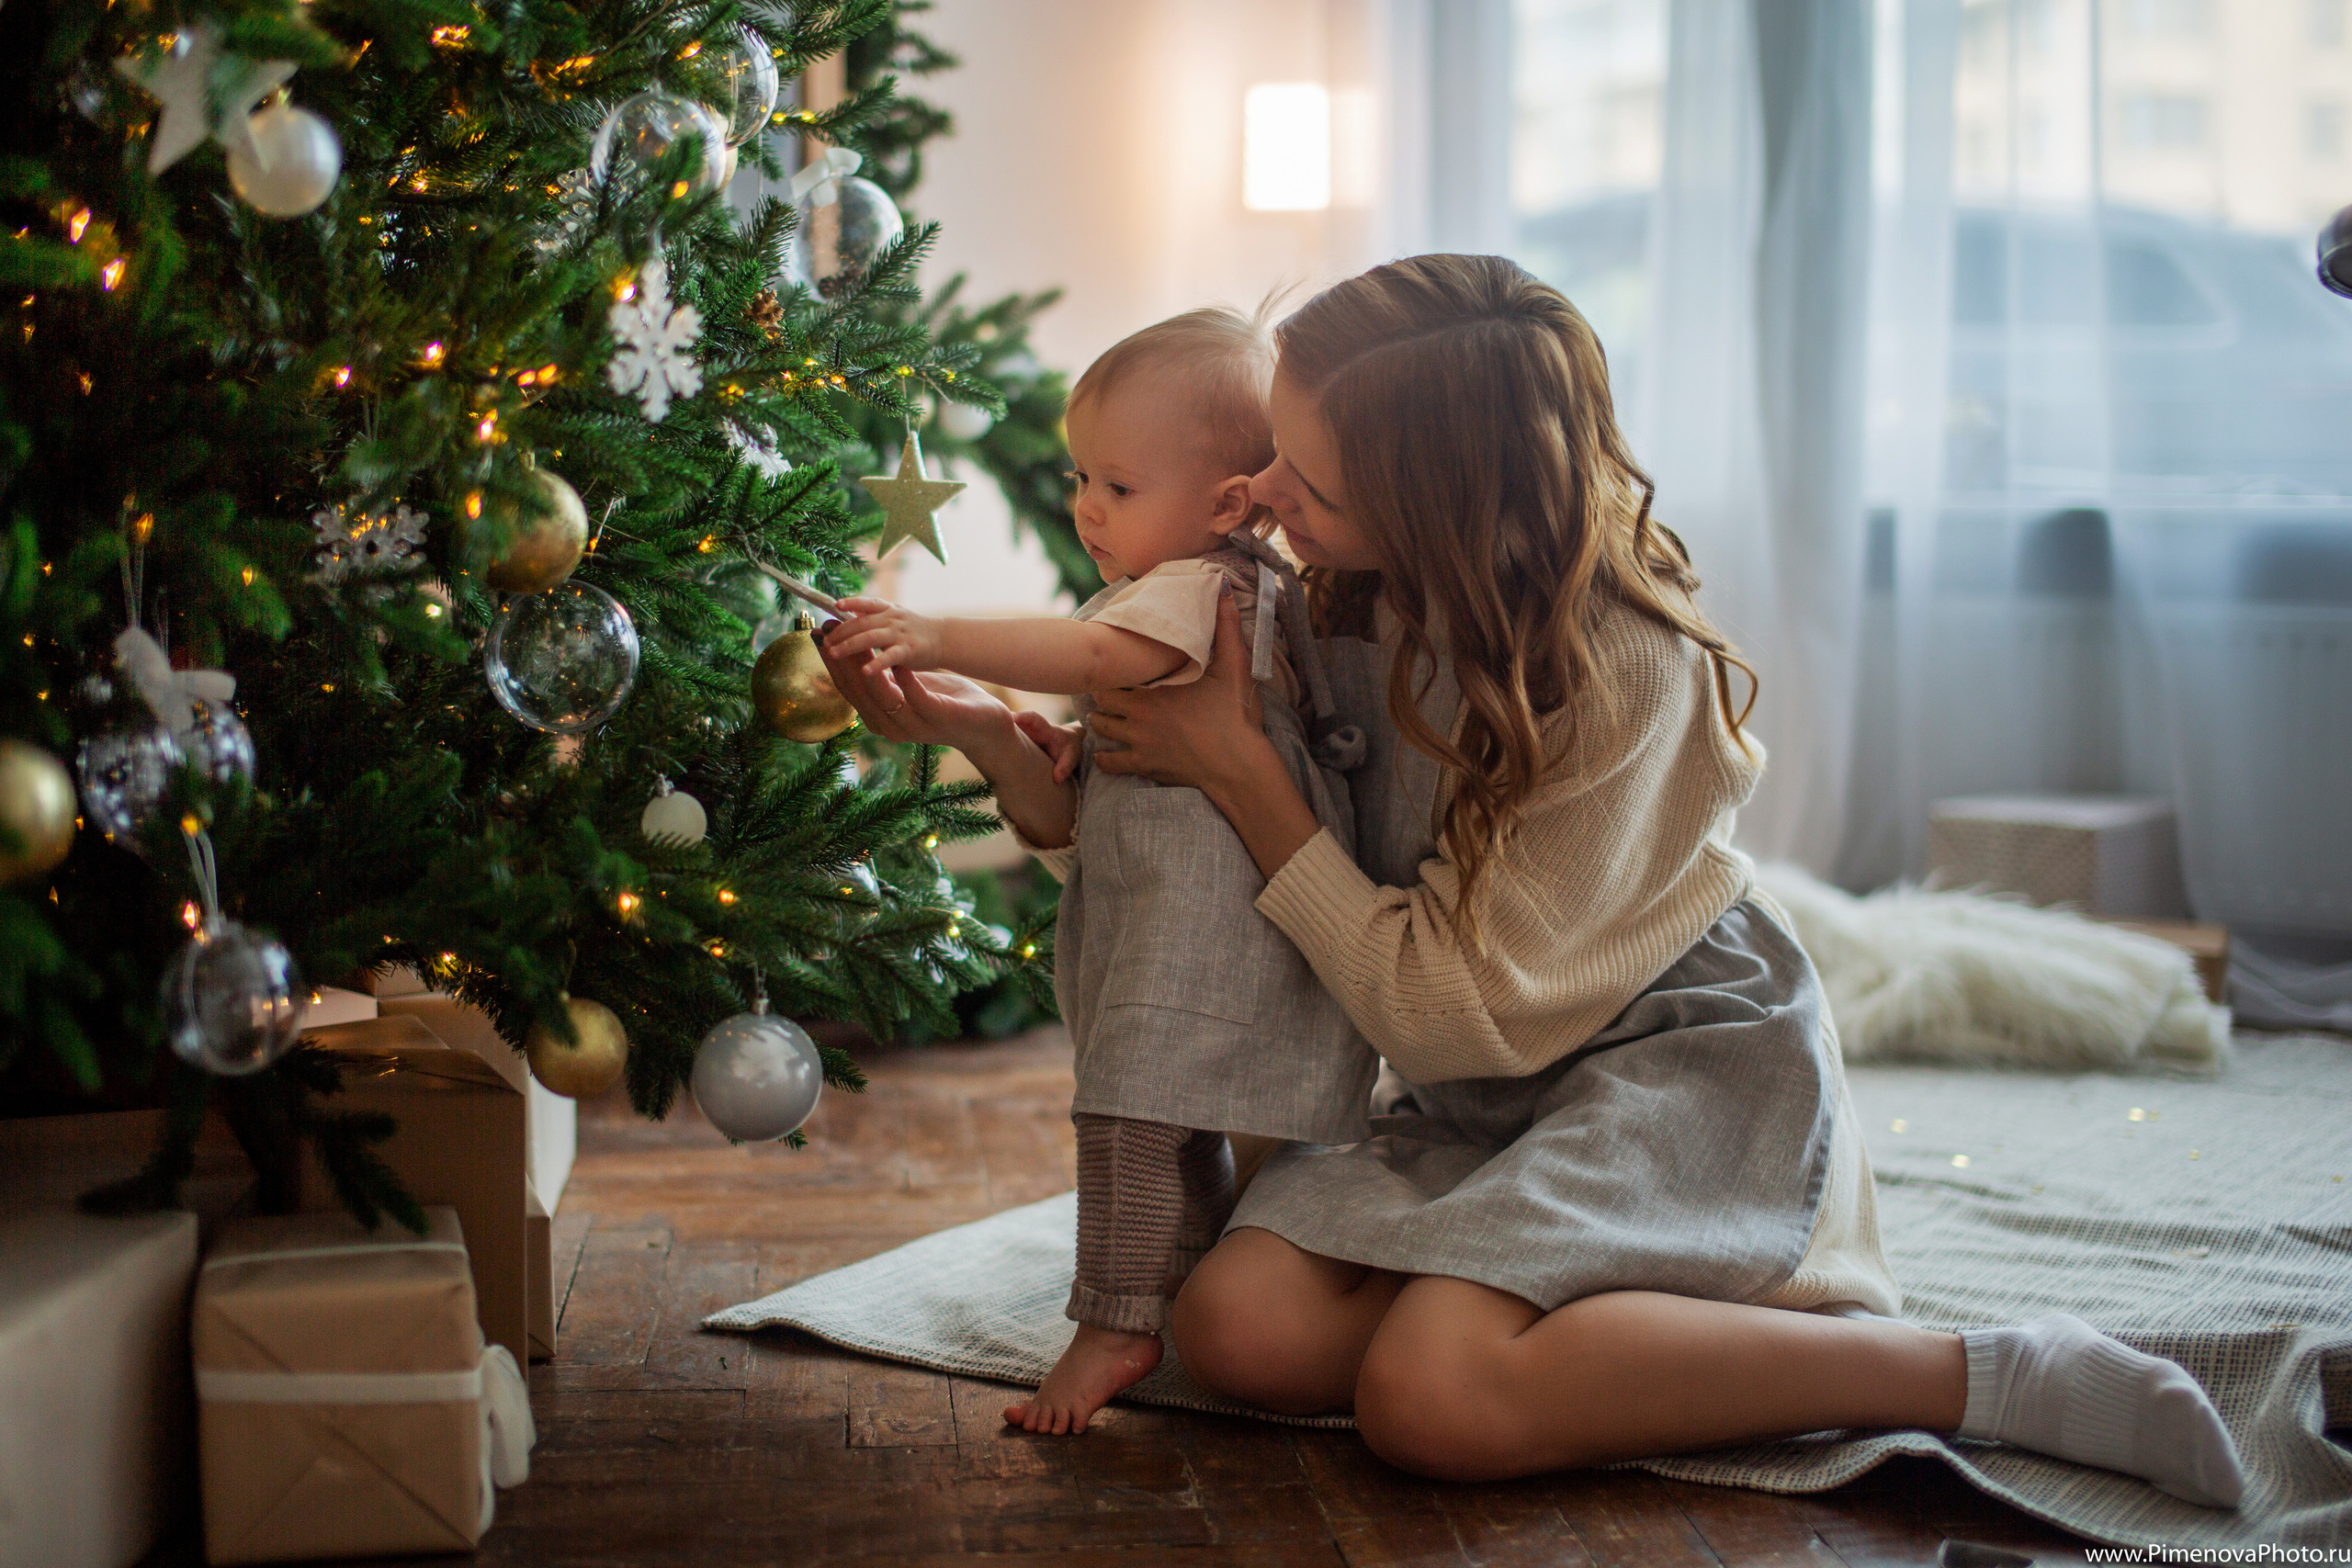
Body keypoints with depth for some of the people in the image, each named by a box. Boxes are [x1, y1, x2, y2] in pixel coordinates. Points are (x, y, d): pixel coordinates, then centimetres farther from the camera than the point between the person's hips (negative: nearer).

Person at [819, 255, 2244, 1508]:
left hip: (1676, 1050, -7)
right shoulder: (1357, 596, -3)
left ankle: (1978, 1375, -21)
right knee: (1239, 1325, -19)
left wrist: (1236, 771, -19)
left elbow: (1459, 1011, -21)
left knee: (1431, 1395, -32)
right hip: (1486, 1093, 7)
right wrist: (983, 724, -3)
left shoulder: (1621, 664, -25)